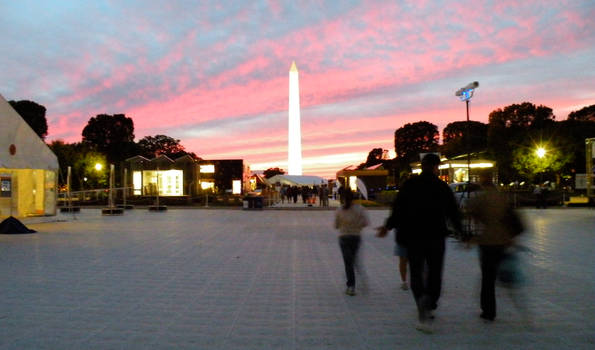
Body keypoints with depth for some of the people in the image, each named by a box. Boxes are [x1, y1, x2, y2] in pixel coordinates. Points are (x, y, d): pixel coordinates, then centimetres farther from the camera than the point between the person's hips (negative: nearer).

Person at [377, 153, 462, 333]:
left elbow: (398, 208, -4)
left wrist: (388, 226, 9)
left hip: (414, 237, -1)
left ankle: (422, 300, -19)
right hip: (436, 237, 1)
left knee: (416, 273, 6)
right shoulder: (443, 187, 2)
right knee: (434, 273, 15)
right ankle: (429, 307, 21)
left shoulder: (409, 185, -2)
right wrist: (461, 232, 20)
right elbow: (453, 212, 6)